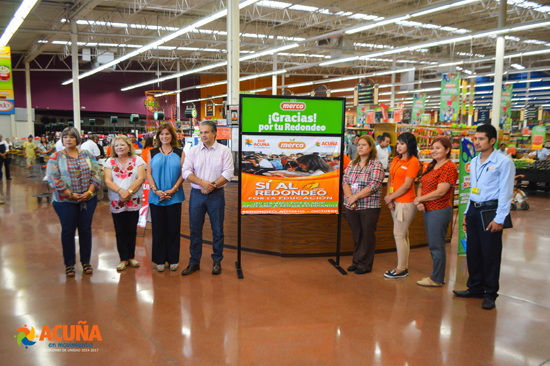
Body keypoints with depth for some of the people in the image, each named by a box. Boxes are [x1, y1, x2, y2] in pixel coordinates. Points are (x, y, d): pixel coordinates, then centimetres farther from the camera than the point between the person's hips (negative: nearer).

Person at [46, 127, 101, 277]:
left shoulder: (87, 155, 5)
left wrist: (89, 192, -12)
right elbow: (53, 178, -10)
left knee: (86, 230, 9)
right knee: (68, 231, 6)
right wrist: (70, 194, -15)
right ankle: (69, 264, 20)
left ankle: (86, 262, 23)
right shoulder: (56, 157, -2)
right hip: (65, 201, -2)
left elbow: (95, 174, 1)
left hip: (88, 199, 2)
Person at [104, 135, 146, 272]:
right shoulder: (110, 162, 7)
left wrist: (129, 191, -18)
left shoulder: (137, 160, 4)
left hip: (134, 201, 0)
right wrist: (120, 192, -19)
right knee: (120, 232, 5)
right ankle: (123, 259, 15)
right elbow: (108, 181, -3)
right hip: (116, 202, 1)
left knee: (132, 230, 6)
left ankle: (131, 257, 20)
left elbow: (141, 178, -5)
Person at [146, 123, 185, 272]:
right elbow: (148, 174, 4)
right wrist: (156, 190, -10)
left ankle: (173, 259, 18)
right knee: (158, 228, 5)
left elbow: (183, 174, 0)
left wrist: (172, 190, -12)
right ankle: (160, 260, 17)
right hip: (156, 197, 1)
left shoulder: (180, 153, 5)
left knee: (173, 228, 5)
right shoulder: (152, 153, 8)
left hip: (174, 197, -1)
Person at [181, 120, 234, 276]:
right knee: (195, 229, 6)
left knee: (217, 230, 5)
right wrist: (202, 183, -14)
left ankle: (217, 261, 19)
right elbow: (186, 171, 0)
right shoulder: (193, 150, 7)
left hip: (216, 194, -2)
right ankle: (194, 262, 17)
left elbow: (228, 173, -6)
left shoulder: (224, 151, 1)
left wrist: (213, 185, -15)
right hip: (196, 194, 2)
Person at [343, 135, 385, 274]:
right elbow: (345, 182, 4)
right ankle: (356, 262, 26)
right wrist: (350, 197, -13)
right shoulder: (352, 164, 11)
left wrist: (355, 197, -16)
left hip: (369, 207, -5)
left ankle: (365, 264, 17)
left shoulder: (376, 164, -6)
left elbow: (373, 186, -15)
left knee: (367, 236, 4)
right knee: (356, 235, 14)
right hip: (351, 207, 5)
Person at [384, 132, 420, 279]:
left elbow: (407, 185, -15)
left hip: (406, 203, -8)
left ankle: (401, 269, 6)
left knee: (399, 235, -4)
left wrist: (390, 197, -9)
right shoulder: (396, 159, 13)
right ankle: (404, 266, 22)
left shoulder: (413, 161, -11)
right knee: (402, 235, 13)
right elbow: (390, 179, 12)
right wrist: (389, 197, -1)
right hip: (395, 202, 8)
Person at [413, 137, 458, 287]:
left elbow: (440, 192, -20)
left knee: (437, 246, 0)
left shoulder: (449, 167, -13)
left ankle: (436, 279, 11)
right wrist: (419, 202, -5)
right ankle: (437, 275, 27)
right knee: (434, 245, 16)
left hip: (439, 211, -9)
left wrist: (419, 199, -11)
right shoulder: (431, 166, 15)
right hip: (429, 211, 9)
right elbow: (421, 185, 14)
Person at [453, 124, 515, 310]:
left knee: (490, 254, 0)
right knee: (473, 251, 12)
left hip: (490, 210, -7)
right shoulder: (474, 162, 13)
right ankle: (475, 288, 25)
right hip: (473, 209, 7)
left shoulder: (504, 162, -9)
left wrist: (499, 219, -15)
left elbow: (506, 192, -11)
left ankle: (490, 294, 13)